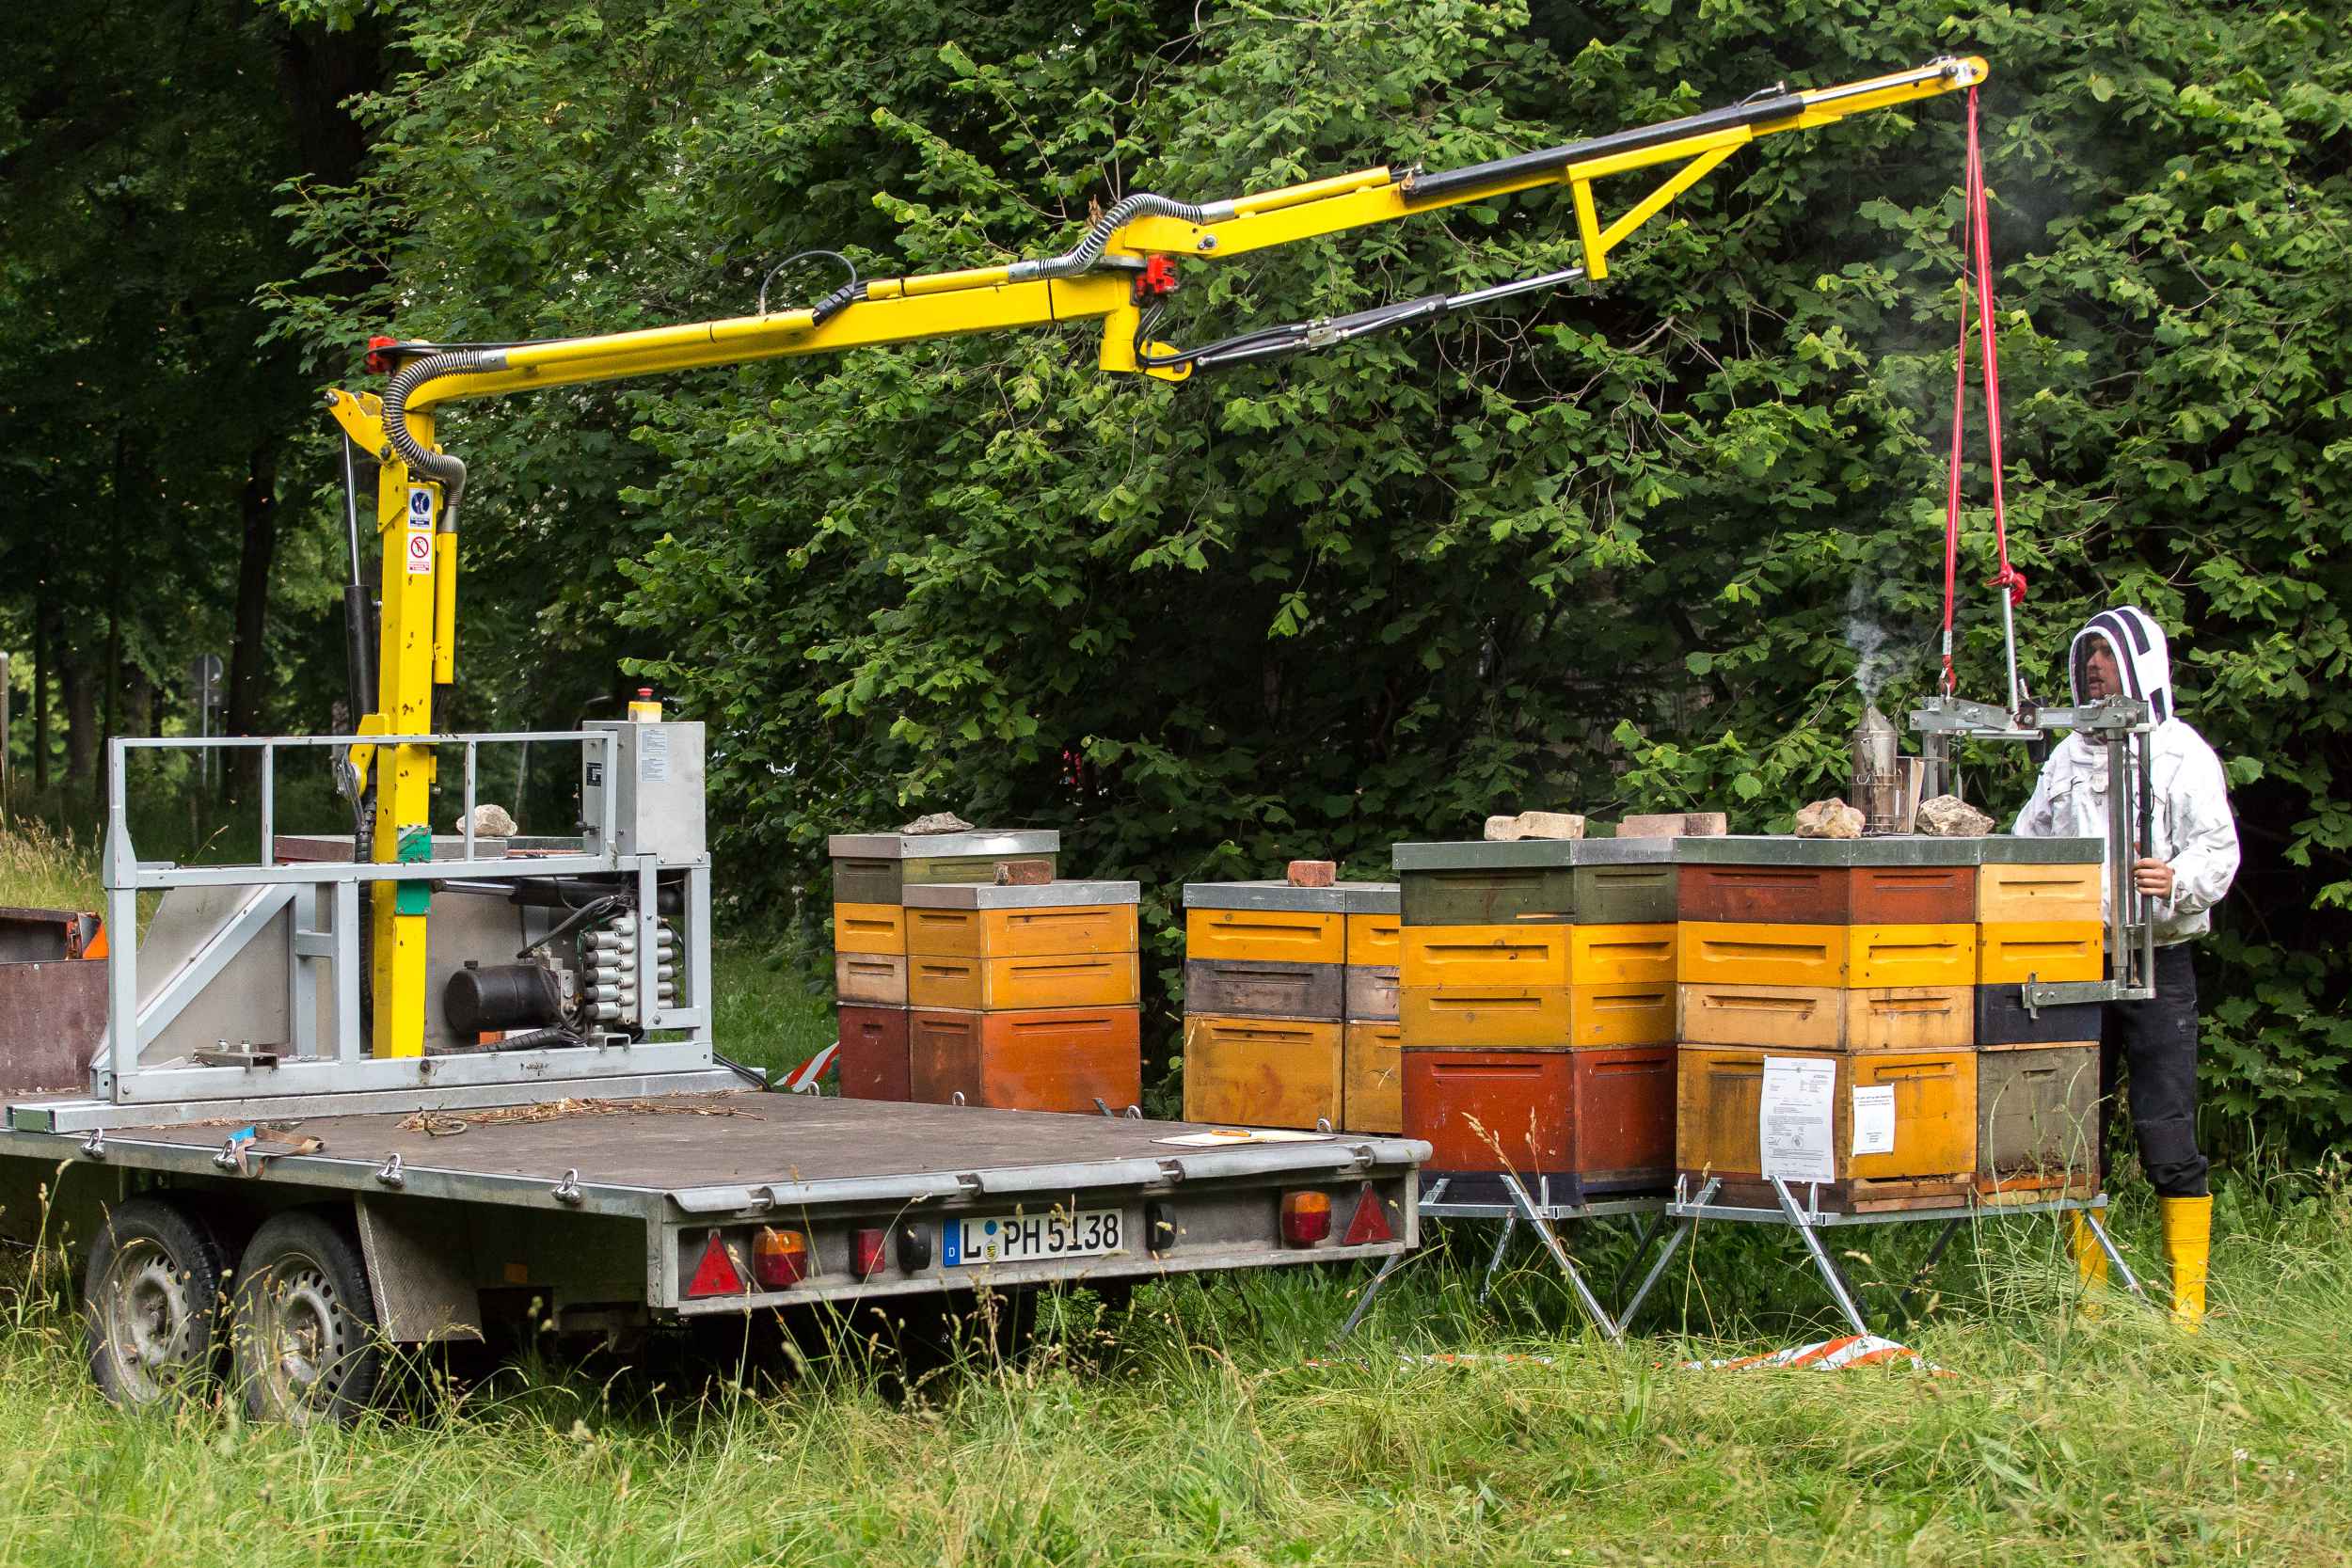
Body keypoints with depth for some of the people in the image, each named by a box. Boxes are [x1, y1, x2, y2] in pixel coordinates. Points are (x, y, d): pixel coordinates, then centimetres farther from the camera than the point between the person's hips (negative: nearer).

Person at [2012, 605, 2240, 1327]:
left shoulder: (2182, 754, 1)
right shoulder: (2067, 758, 18)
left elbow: (2218, 848, -9)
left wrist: (2178, 880, -29)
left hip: (2155, 965, -5)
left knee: (2165, 1130, -9)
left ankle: (2188, 1295, -4)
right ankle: (2085, 1290, 15)